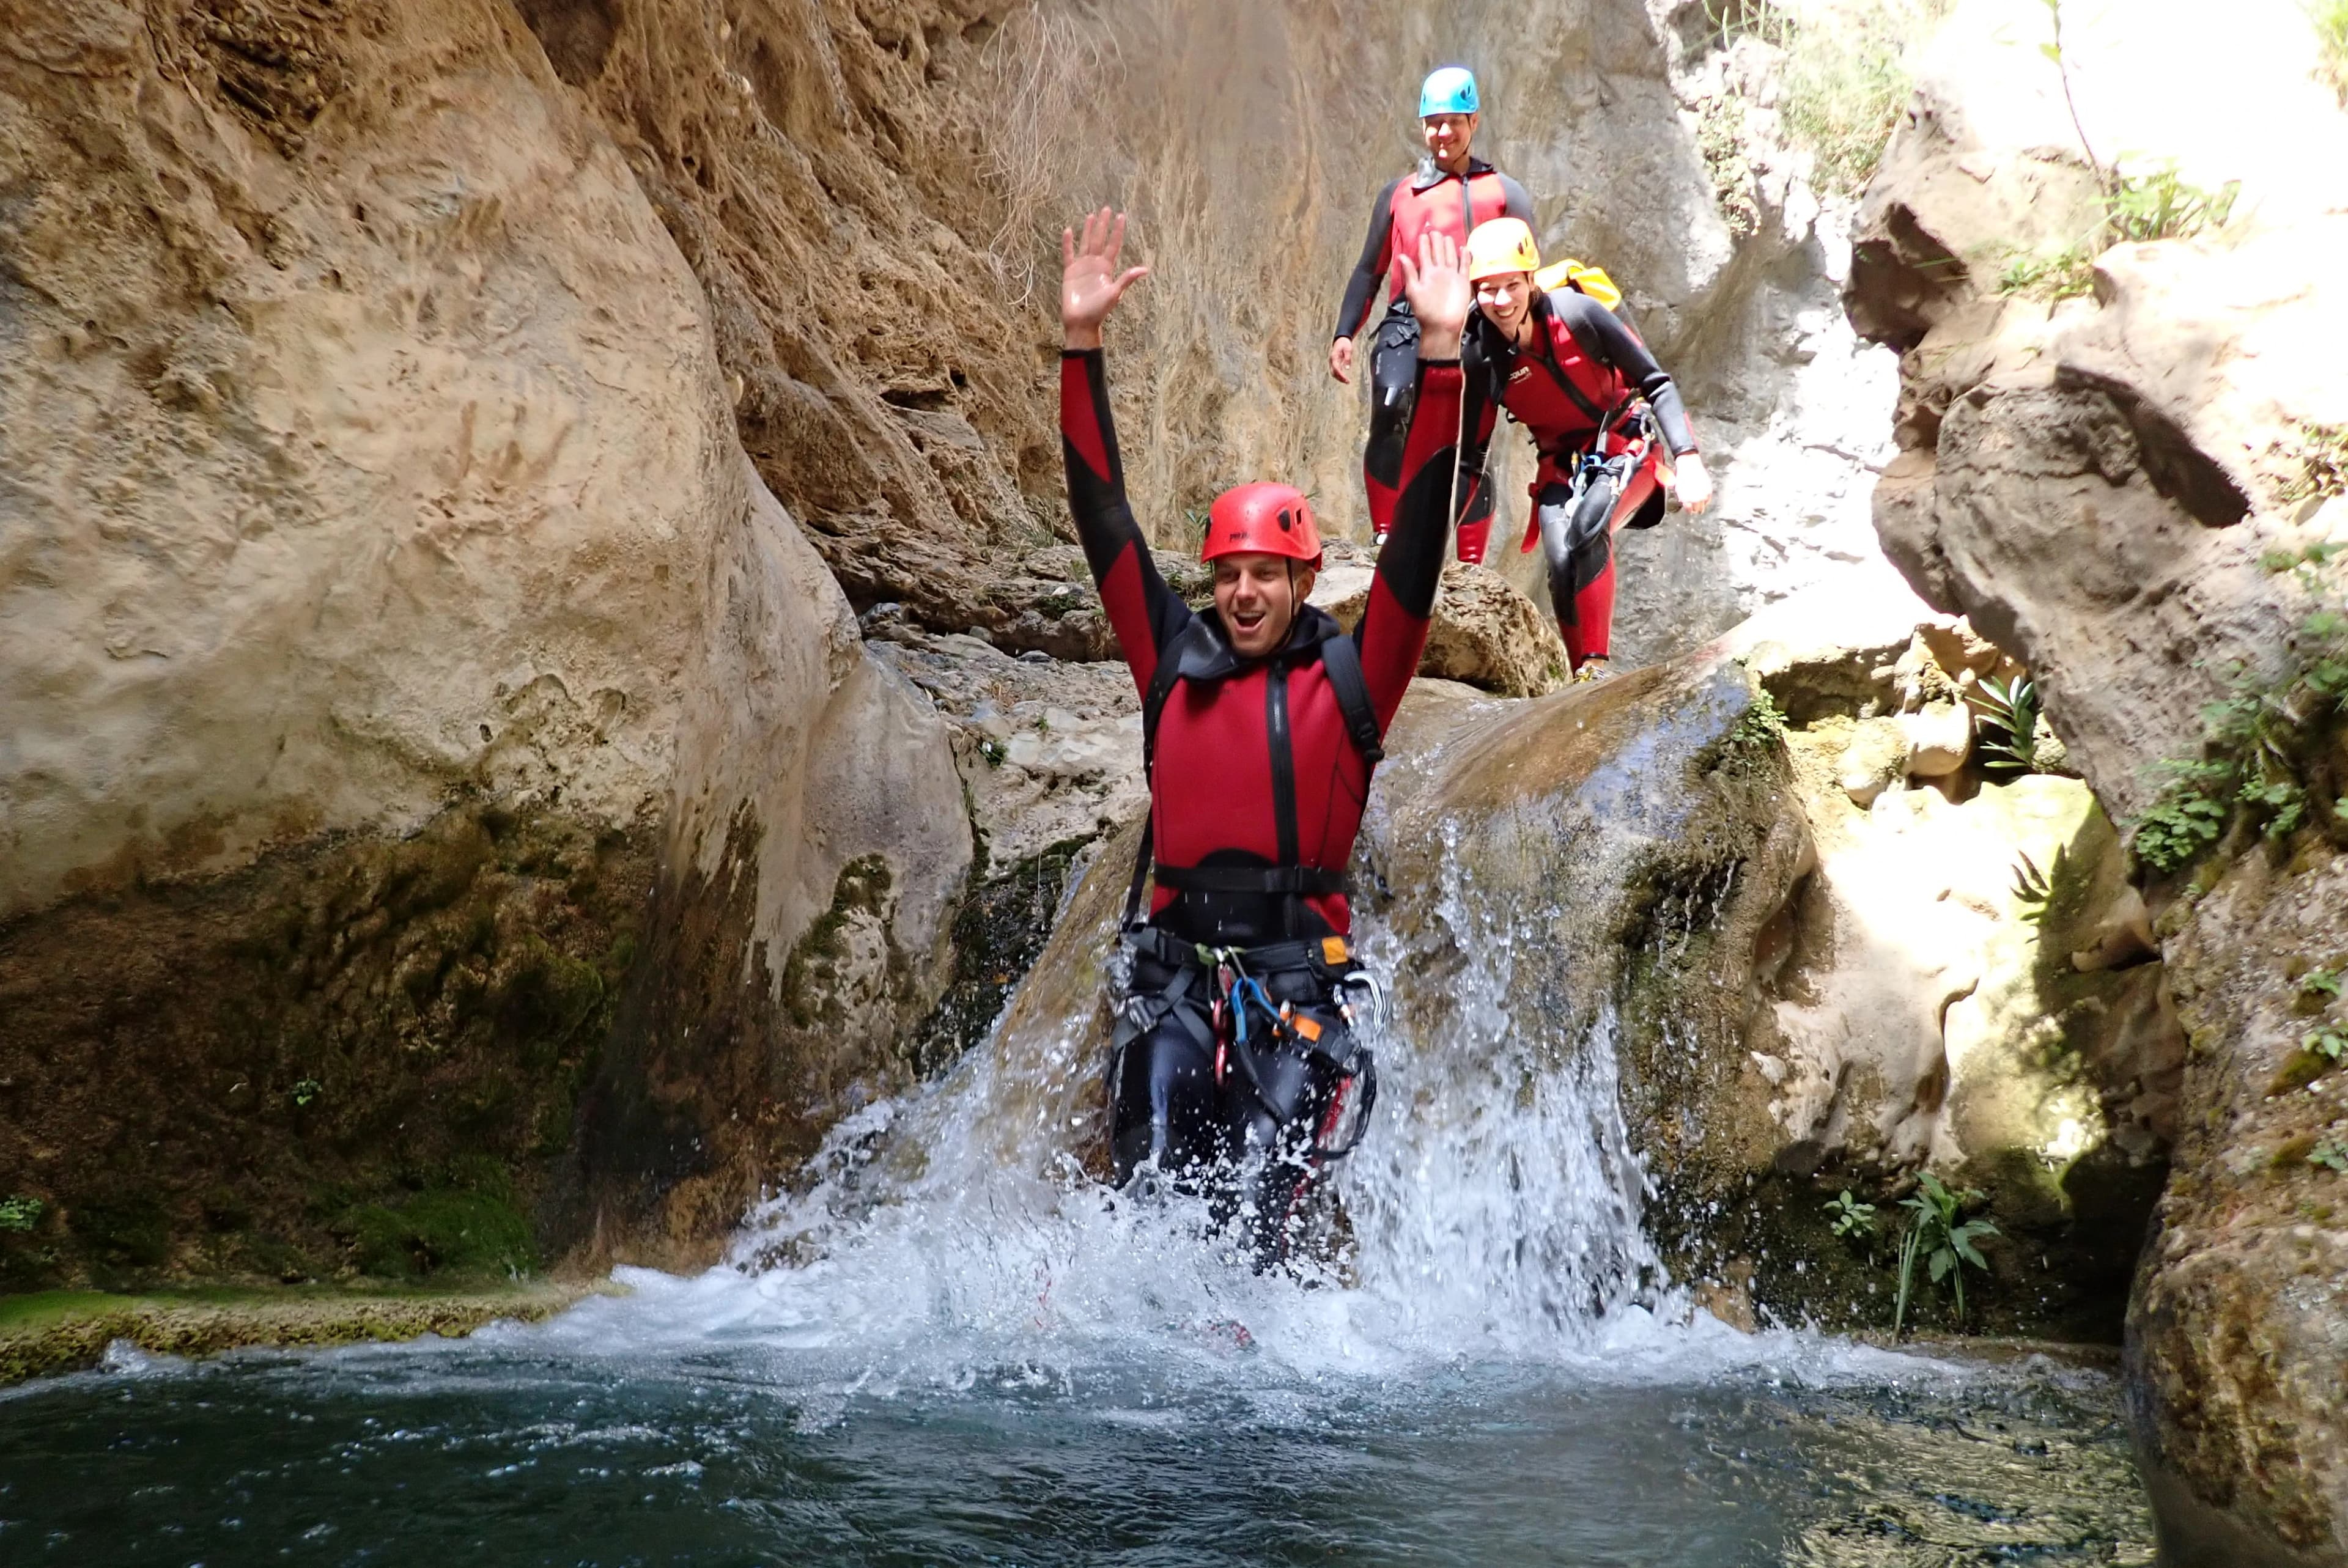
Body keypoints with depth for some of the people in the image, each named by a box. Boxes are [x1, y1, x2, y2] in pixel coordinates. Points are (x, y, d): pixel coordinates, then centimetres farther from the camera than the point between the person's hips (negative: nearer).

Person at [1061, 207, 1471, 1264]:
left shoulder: (1348, 679, 6)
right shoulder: (1176, 665, 13)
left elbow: (1418, 535, -1)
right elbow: (1105, 524, 13)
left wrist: (1441, 354, -5)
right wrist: (1082, 346, 11)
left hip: (1297, 981, -2)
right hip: (1175, 968, 2)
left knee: (1256, 1214, -8)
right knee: (1145, 1197, -7)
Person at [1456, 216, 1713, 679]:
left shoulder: (1575, 313, -21)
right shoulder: (1478, 355, -13)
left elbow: (1656, 382, -13)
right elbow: (1470, 453, -3)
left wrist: (1688, 460, -22)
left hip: (1626, 445, -3)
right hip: (1561, 463, 3)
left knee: (1587, 530, -30)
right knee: (1562, 566, -20)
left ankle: (1596, 664, -22)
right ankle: (1580, 677, -5)